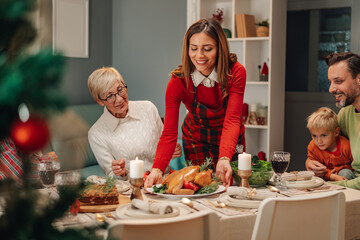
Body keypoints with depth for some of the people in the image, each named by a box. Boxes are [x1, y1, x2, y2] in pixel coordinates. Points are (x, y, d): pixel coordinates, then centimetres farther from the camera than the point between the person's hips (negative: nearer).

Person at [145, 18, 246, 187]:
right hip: (196, 140, 0)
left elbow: (232, 120, -35)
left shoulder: (236, 73, -26)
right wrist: (157, 169, -47)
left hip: (231, 140, 0)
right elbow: (169, 132, -29)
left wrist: (224, 159, -53)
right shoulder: (178, 82, -26)